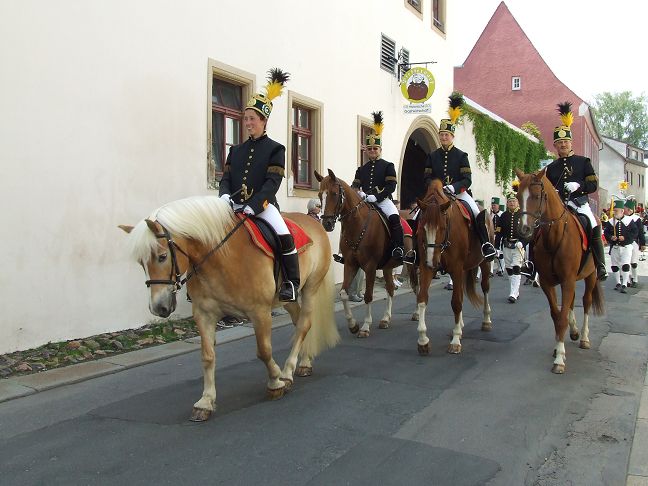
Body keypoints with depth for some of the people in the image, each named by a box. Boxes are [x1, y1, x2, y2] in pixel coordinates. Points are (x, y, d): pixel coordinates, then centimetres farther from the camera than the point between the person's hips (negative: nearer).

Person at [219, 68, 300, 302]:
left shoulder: (275, 149, 2)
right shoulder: (236, 150, 17)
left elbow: (272, 182, -9)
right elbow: (226, 178, 12)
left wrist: (253, 206, -21)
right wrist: (225, 195, -12)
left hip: (263, 204, -5)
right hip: (236, 205, 5)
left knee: (284, 236, -28)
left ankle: (292, 283, -14)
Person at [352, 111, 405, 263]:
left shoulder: (388, 166, 6)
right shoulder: (361, 169, 21)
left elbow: (391, 185, -6)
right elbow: (355, 185, 14)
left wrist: (376, 196, -19)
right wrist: (359, 192, -11)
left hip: (383, 199, -4)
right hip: (364, 201, 4)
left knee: (394, 217, -31)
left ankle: (398, 249, -30)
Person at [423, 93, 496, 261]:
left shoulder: (461, 156, 2)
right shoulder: (432, 156, 9)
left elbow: (467, 180, -5)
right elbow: (427, 178, 6)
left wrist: (453, 187, -22)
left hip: (459, 192, -2)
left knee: (479, 214, -23)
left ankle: (486, 244, -12)